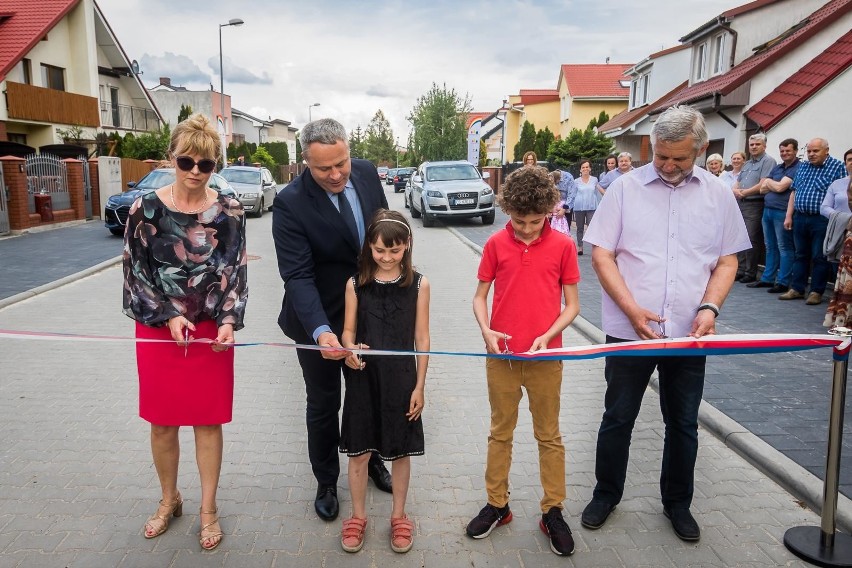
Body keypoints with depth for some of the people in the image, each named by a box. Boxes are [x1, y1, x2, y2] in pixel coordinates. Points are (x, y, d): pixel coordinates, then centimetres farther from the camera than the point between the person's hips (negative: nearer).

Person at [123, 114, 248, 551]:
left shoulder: (229, 212, -4)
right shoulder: (146, 209, -5)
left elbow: (234, 272, -5)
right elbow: (136, 272, -3)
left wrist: (228, 322, -19)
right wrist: (168, 317, -14)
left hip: (212, 330, 0)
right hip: (157, 329, 1)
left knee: (207, 421, 8)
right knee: (162, 422, 12)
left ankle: (209, 510, 25)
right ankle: (169, 500, 35)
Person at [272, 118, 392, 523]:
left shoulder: (366, 173, -9)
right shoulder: (290, 204, -25)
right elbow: (298, 275, -29)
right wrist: (320, 331, -42)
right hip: (319, 321, -4)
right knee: (323, 404, 13)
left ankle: (371, 460, 46)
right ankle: (326, 483, 35)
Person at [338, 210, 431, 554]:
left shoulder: (418, 284, -4)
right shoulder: (356, 284, -2)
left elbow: (422, 339, -1)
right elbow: (348, 332, 2)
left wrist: (419, 386, -2)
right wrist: (350, 350, -21)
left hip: (401, 379, -1)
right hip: (363, 378, 1)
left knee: (400, 450, 13)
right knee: (358, 450, 10)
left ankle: (398, 516, 33)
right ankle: (358, 517, 31)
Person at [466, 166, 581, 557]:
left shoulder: (563, 246, -5)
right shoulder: (496, 244, -2)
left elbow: (572, 305, -1)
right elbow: (480, 296, 4)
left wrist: (547, 336, -16)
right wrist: (486, 329, -13)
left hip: (545, 357, -1)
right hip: (501, 356, 1)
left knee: (549, 435, 11)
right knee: (500, 432, 15)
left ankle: (553, 512, 26)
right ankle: (497, 504, 30)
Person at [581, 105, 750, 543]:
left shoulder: (718, 194, 3)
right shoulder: (626, 187, -3)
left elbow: (727, 261, 7)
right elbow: (601, 255, -6)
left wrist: (710, 308, -10)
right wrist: (632, 309, -17)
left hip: (690, 334, 2)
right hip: (629, 329, -1)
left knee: (683, 423, 15)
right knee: (617, 419, 11)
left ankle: (677, 502, 34)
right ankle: (606, 494, 31)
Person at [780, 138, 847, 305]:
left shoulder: (837, 166, -3)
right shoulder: (803, 167, 14)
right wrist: (789, 216, 8)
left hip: (822, 220, -5)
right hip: (800, 218, 5)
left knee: (820, 257, 1)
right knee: (800, 255, 11)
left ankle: (817, 292, 8)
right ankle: (797, 289, 17)